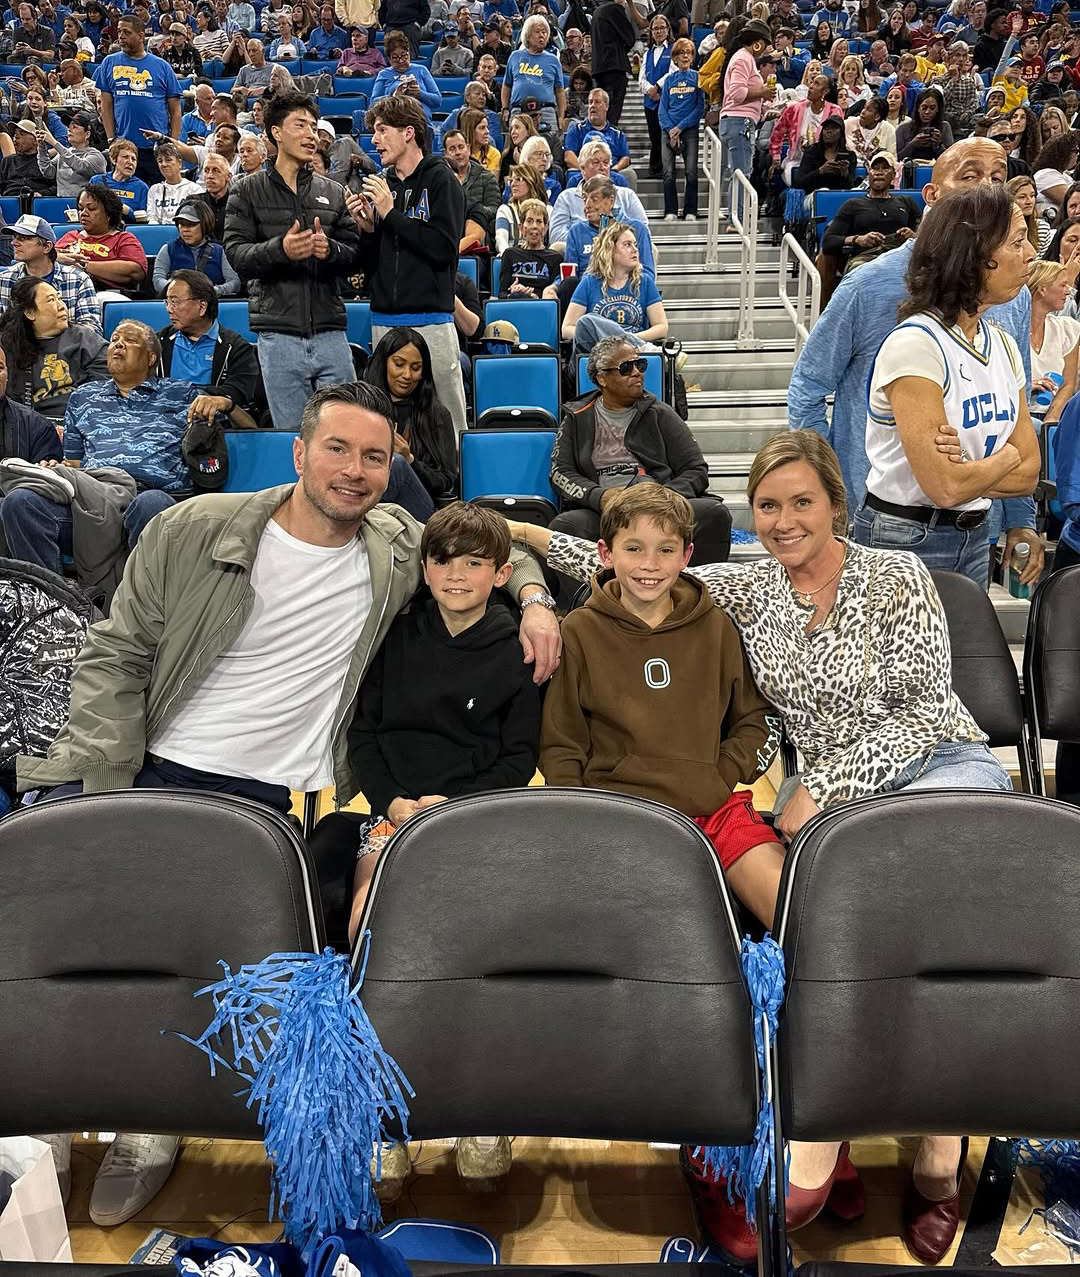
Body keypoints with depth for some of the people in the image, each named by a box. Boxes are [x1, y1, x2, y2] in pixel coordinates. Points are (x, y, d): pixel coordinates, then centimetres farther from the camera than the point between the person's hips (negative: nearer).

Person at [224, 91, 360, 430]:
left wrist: (330, 250, -13)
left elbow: (355, 257, 10)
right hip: (279, 334, -2)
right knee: (290, 435, 1)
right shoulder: (248, 192, 9)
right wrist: (279, 249, -21)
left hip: (330, 332, 2)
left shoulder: (333, 192, 16)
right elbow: (236, 253, -2)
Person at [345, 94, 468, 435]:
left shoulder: (440, 180, 1)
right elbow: (369, 266, 16)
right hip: (384, 321, 5)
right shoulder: (380, 185, 16)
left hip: (430, 320, -5)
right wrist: (366, 228, -3)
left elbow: (446, 249, -13)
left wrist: (391, 214, -11)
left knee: (444, 417, -5)